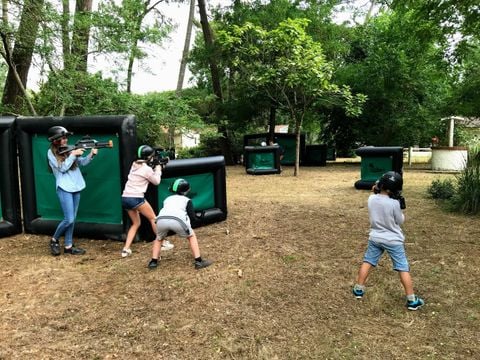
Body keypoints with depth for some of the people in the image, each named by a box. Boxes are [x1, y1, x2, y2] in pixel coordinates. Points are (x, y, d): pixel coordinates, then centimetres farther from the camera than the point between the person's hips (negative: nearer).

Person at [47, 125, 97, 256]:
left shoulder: (70, 149, 9)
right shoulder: (51, 152, -5)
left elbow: (82, 162, 6)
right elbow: (63, 168, -13)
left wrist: (92, 154, -11)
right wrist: (73, 154, -15)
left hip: (76, 187, 6)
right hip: (64, 188, -6)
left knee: (72, 218, 9)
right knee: (69, 219, -9)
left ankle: (68, 246, 19)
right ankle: (54, 240, 14)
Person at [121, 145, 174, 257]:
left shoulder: (134, 165, 12)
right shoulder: (147, 169, -10)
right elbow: (156, 181, 4)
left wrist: (153, 168, 13)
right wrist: (158, 169, 14)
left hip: (125, 198, 7)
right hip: (136, 198, -7)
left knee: (136, 223, 18)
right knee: (153, 219, 11)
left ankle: (126, 249, 8)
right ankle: (163, 243, 19)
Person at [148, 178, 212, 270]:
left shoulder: (167, 199, 35)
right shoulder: (186, 200, 26)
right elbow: (192, 218, 16)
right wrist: (200, 219, 36)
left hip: (161, 220, 3)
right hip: (177, 220, -3)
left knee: (159, 239, 34)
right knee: (191, 236, 24)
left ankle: (153, 262, 23)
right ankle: (198, 261, 15)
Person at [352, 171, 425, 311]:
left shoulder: (371, 198, -10)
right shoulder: (394, 203, -24)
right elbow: (400, 221, -9)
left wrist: (376, 190, 6)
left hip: (375, 238, 4)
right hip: (393, 240, -4)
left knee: (367, 262, 18)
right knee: (403, 269, 6)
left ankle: (358, 289, 26)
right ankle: (412, 300, 12)